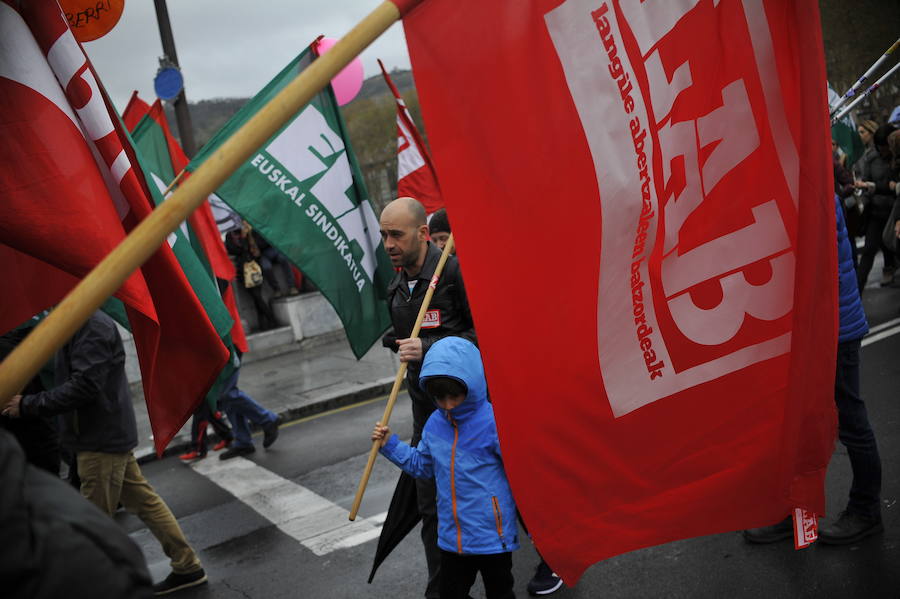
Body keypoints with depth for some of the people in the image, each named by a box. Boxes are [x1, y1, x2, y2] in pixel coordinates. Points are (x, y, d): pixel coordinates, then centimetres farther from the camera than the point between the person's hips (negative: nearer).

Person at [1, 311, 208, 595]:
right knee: (143, 500, 14)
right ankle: (187, 566, 22)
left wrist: (28, 405, -22)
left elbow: (84, 386, -26)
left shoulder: (92, 326, -21)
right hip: (111, 434, 10)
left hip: (101, 441, -10)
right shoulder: (79, 324, 11)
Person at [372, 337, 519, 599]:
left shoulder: (493, 422, -20)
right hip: (451, 538, 6)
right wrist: (390, 445, 10)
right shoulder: (434, 424, 0)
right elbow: (422, 466, 17)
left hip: (493, 538, -5)